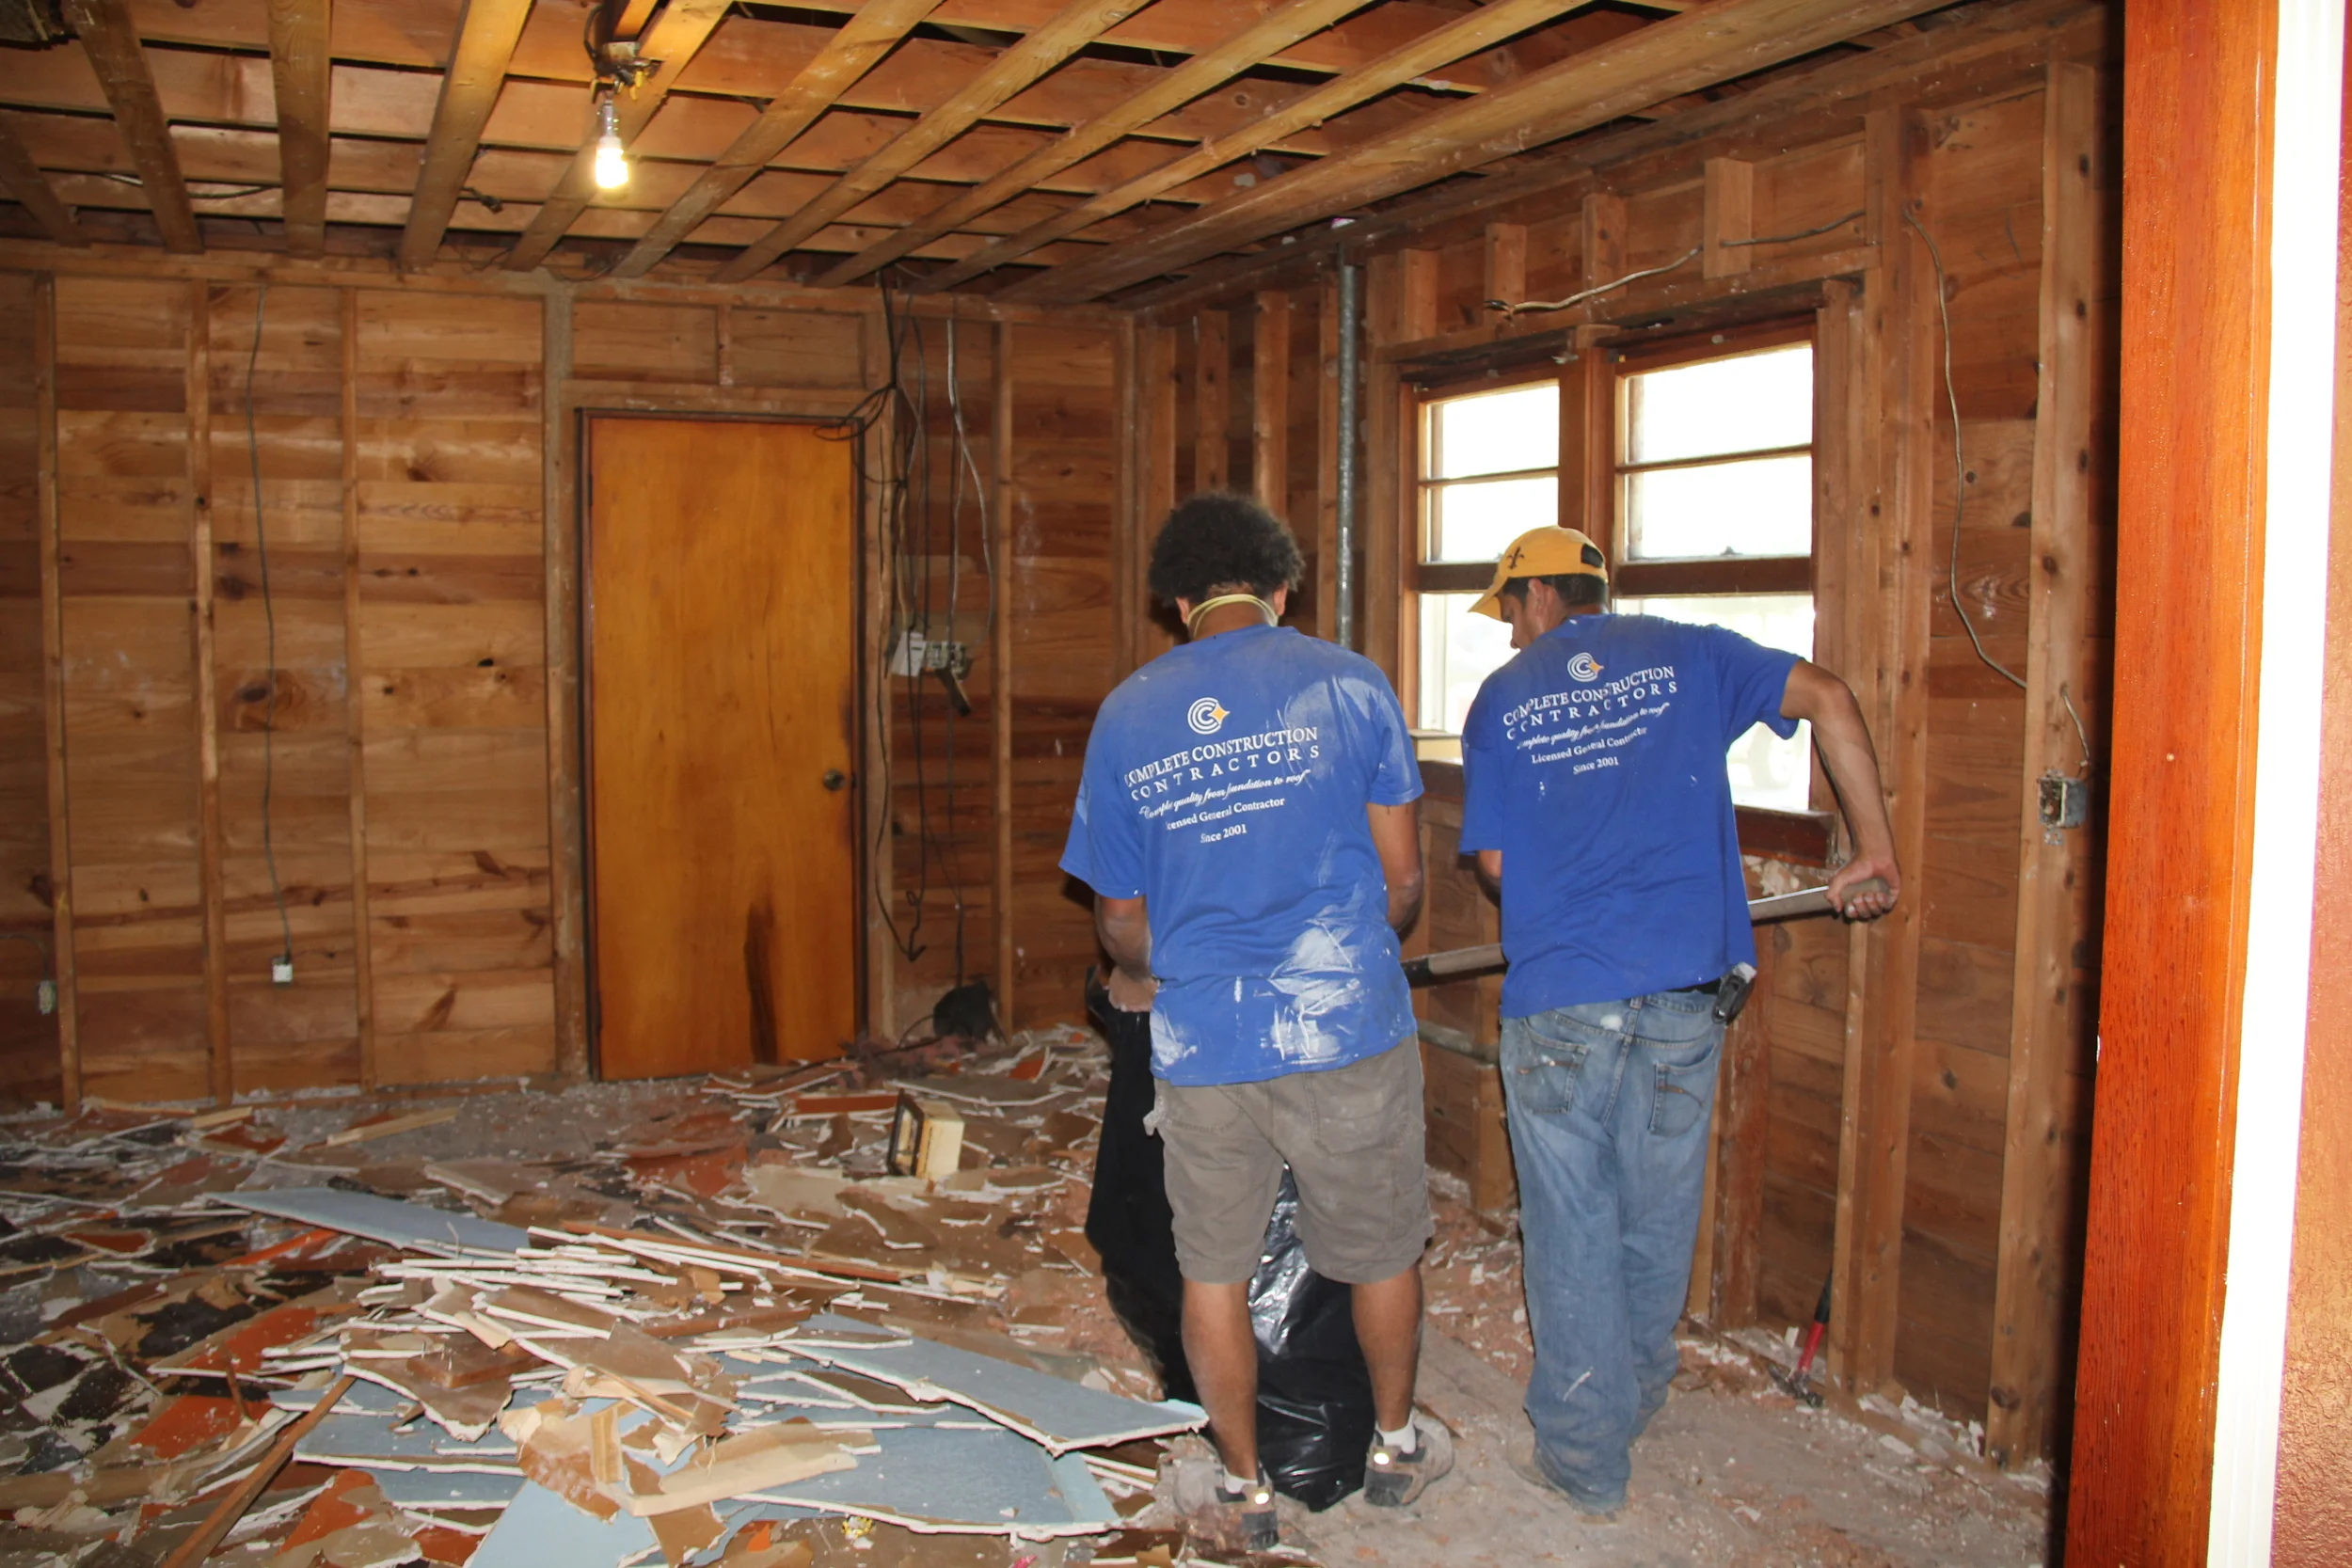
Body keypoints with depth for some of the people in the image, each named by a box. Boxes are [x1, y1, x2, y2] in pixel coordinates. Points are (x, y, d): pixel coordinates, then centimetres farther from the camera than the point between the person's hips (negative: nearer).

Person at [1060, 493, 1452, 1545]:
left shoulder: (1125, 716, 2)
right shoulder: (1348, 685, -4)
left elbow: (1119, 917, 7)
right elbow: (1401, 877, -1)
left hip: (1201, 1046, 1)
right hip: (1345, 1030, -1)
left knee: (1213, 1272, 17)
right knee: (1380, 1252, 21)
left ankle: (1245, 1492, 32)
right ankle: (1396, 1446, 40)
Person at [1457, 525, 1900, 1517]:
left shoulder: (1501, 700, 5)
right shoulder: (1685, 655, 8)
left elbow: (1493, 862, 4)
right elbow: (1827, 699, -2)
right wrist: (1874, 851, 2)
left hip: (1558, 999, -2)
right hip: (1682, 989, 2)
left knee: (1572, 1231, 9)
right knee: (1657, 1218, 18)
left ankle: (1585, 1459, 18)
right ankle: (1634, 1398, 38)